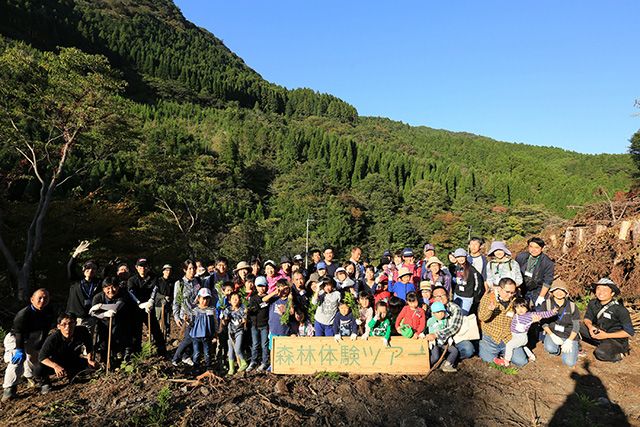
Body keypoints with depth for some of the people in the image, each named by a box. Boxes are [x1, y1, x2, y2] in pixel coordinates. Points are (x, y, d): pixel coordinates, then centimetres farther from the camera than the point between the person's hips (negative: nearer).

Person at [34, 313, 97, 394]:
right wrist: (55, 366, -42)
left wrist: (90, 359, -18)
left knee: (93, 365, -13)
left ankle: (71, 375, 19)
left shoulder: (83, 332, -25)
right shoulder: (53, 338, -30)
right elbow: (42, 357, -25)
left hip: (73, 362, 3)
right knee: (38, 371, -30)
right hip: (56, 363, -3)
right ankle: (45, 383, 9)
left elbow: (89, 347, -5)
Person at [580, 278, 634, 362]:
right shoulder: (593, 303, -7)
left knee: (601, 353, -32)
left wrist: (606, 335, -24)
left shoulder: (620, 309, -21)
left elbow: (630, 332, -19)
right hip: (598, 333, 4)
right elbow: (587, 318, 5)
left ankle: (618, 355, 0)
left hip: (616, 340, -4)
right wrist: (590, 326, -20)